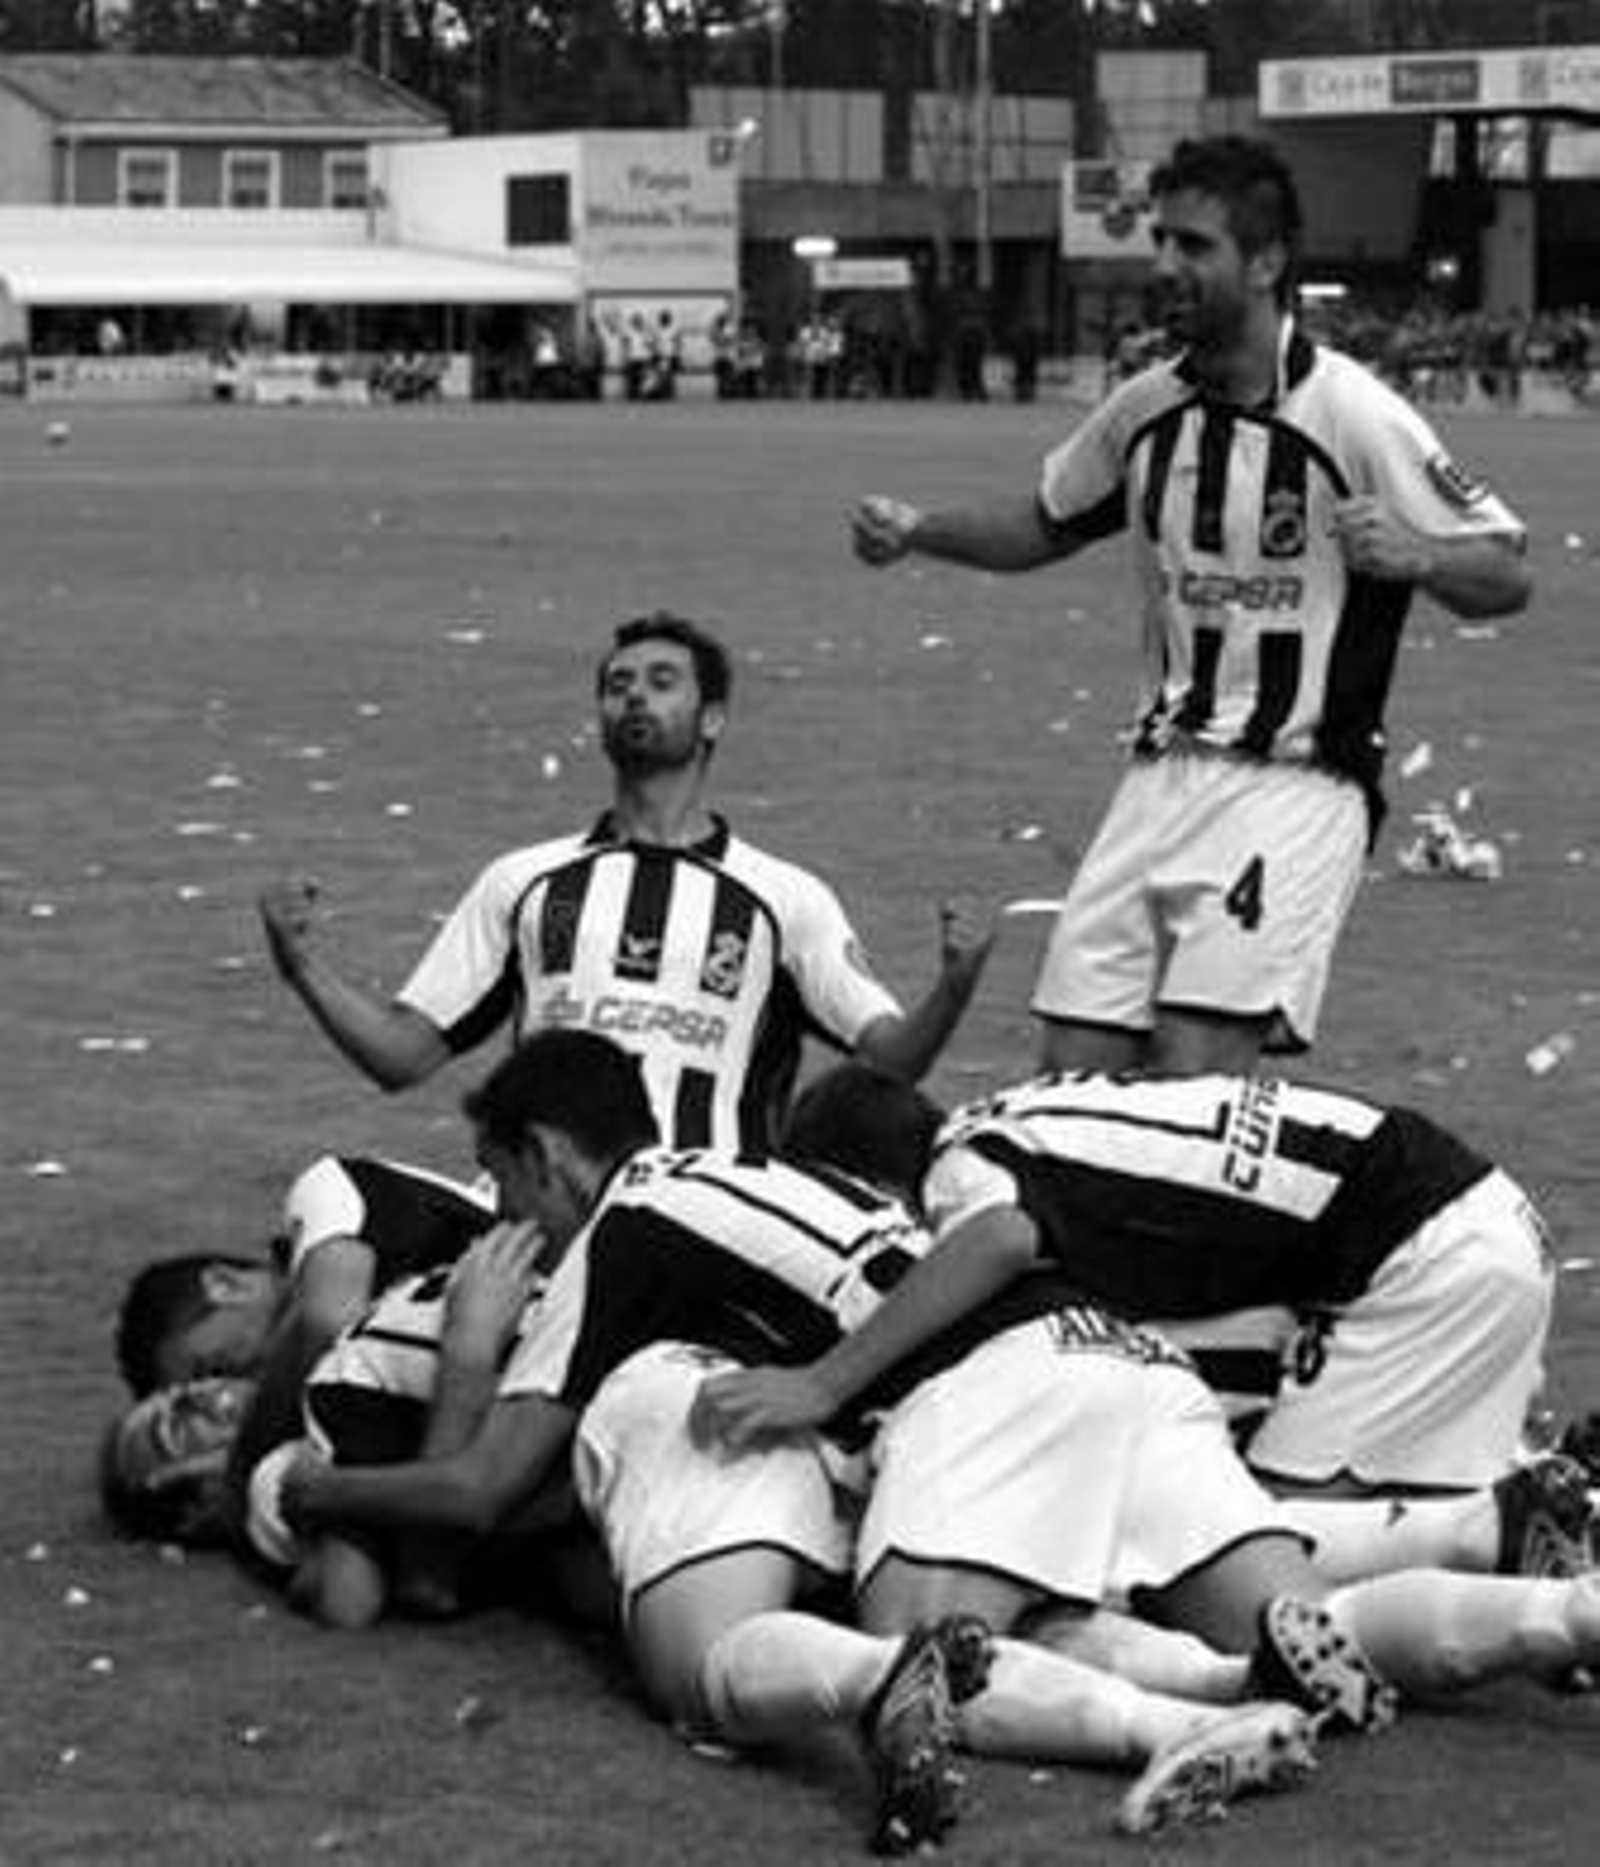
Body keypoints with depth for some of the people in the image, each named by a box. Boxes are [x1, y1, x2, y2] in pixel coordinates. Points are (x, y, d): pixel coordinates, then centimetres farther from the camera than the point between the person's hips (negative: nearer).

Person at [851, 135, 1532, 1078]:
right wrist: (915, 530, 9)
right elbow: (1046, 525, 24)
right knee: (1074, 1067, -1)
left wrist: (1411, 555, -26)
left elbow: (1510, 573, -6)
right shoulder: (1147, 409, 6)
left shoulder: (1355, 416, -11)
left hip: (1297, 787, -6)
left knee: (1196, 1070, -20)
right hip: (1163, 777, 6)